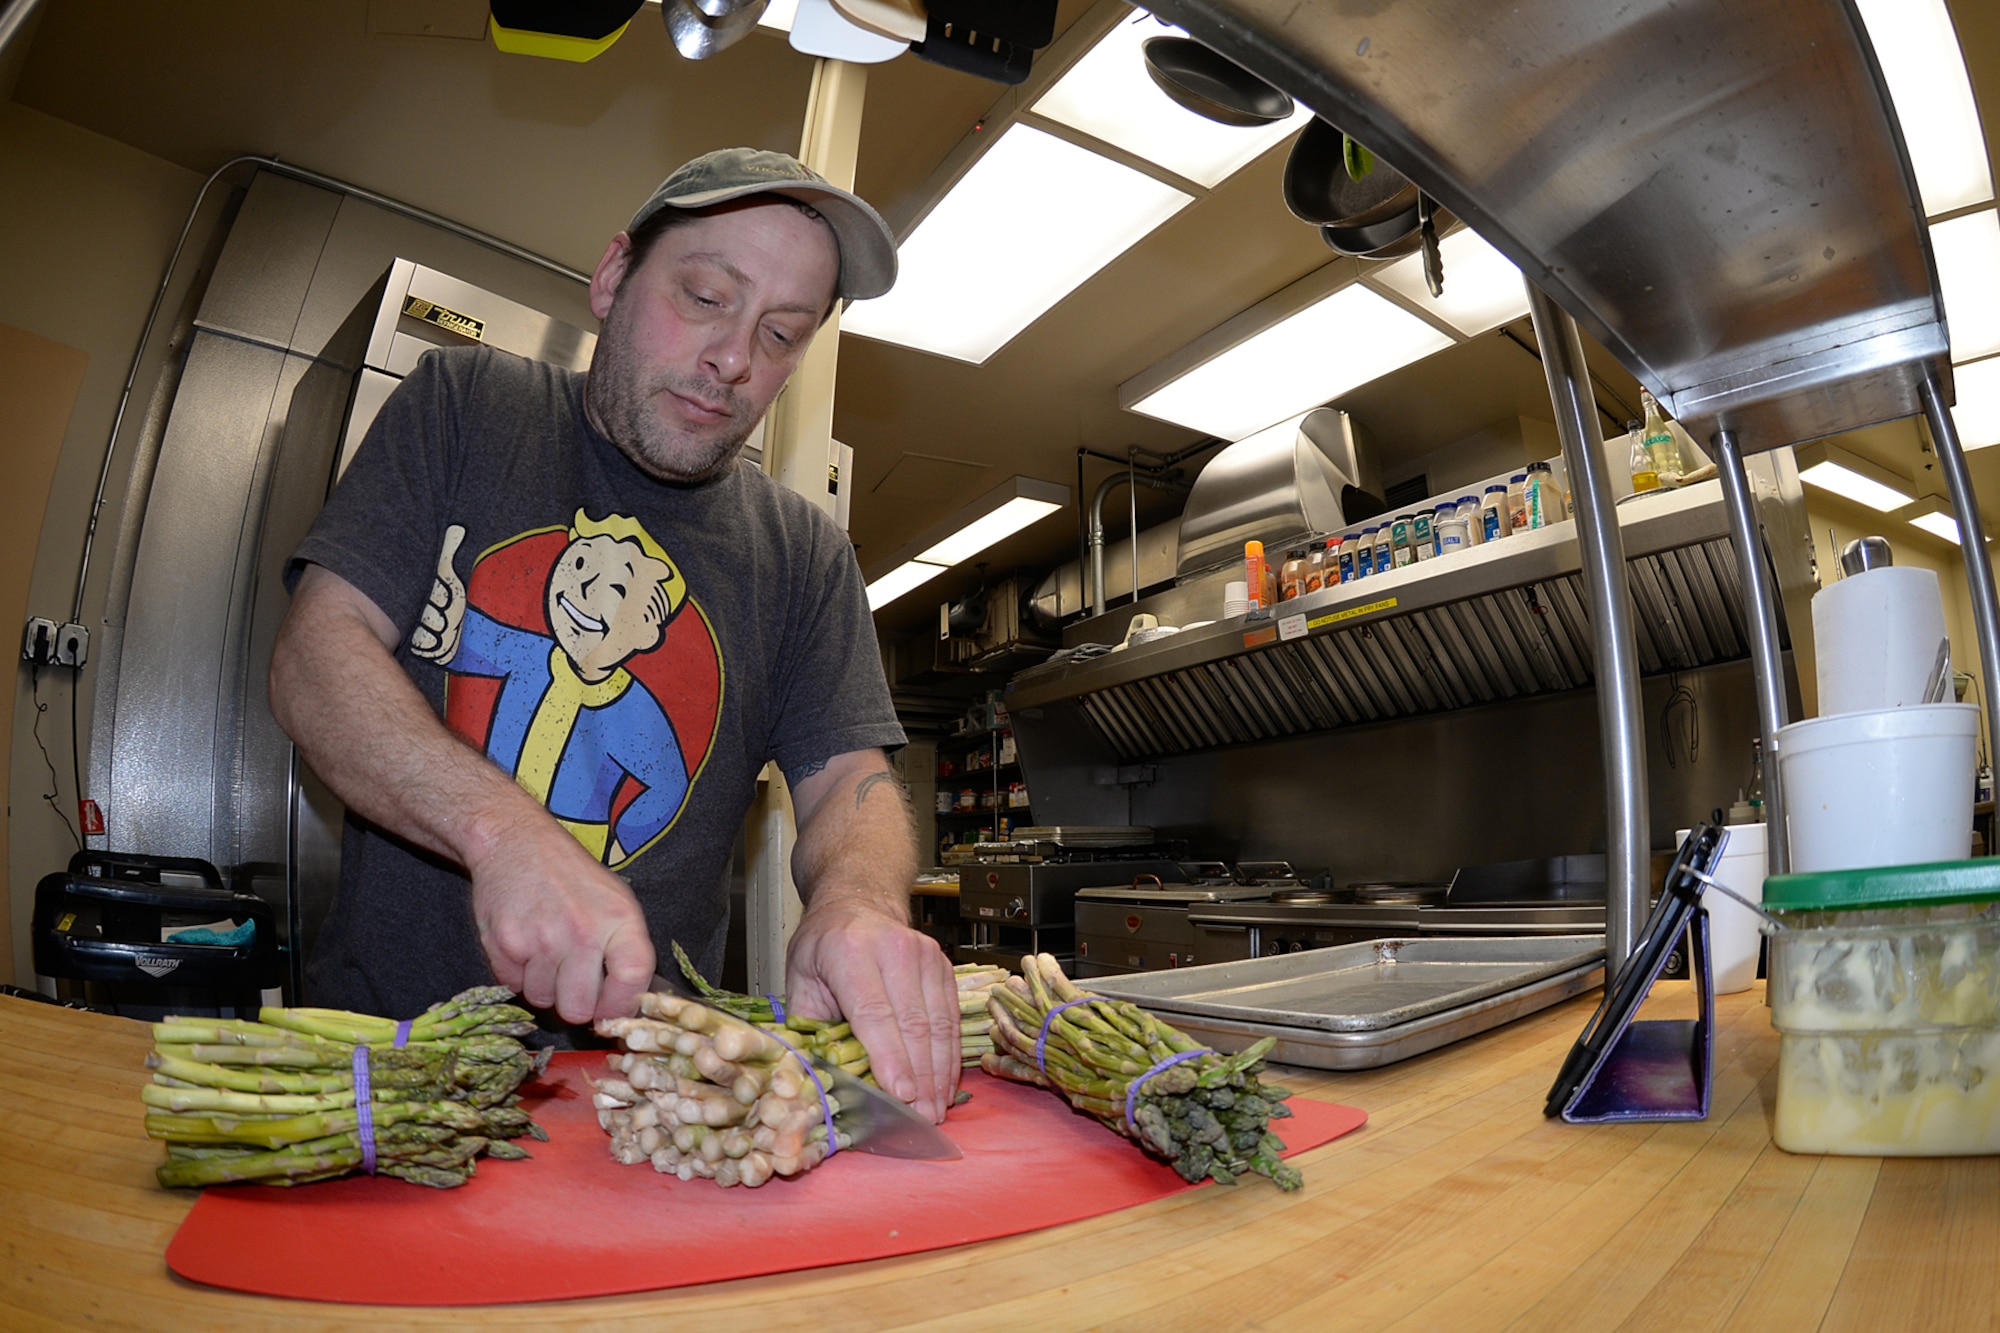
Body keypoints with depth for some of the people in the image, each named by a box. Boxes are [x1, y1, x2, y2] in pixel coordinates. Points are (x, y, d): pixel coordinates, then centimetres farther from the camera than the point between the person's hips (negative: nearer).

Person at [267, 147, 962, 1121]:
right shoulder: (464, 407, 4)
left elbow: (849, 781, 1)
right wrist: (504, 828, -22)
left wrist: (861, 900, -24)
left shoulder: (808, 555, 6)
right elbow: (315, 659, -4)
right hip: (387, 1021, -1)